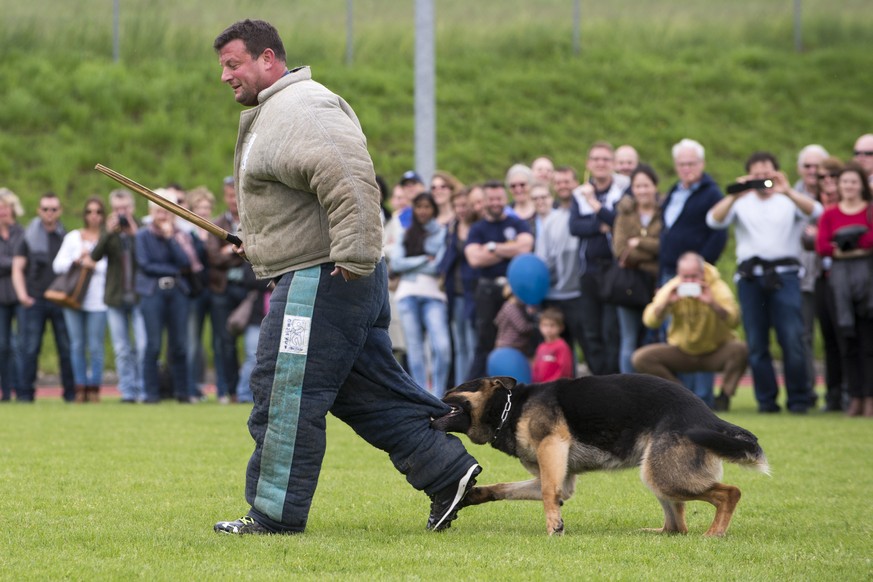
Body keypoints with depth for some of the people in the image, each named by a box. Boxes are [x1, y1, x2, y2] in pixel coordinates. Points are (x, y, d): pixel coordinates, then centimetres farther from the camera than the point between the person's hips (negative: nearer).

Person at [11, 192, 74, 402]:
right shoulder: (29, 237, 7)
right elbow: (17, 268, 5)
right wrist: (22, 294, -9)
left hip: (61, 301, 1)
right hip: (35, 301, -1)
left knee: (67, 349, 0)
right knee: (30, 349, -4)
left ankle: (71, 392, 6)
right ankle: (26, 392, 1)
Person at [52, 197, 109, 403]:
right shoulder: (73, 237, 15)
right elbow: (57, 265, 8)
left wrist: (95, 265, -13)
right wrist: (76, 261, -6)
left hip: (98, 299, -3)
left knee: (95, 346, -5)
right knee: (77, 345, 1)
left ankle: (94, 388, 0)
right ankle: (80, 388, 5)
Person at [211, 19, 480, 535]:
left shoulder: (298, 110, -16)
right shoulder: (272, 111, 20)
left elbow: (347, 181, -28)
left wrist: (351, 259, -29)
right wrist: (259, 244, 24)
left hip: (321, 280, -11)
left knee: (286, 395, -6)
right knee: (372, 394, 13)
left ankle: (276, 514, -1)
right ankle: (447, 470, 13)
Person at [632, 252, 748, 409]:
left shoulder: (717, 287, -15)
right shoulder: (671, 289, -9)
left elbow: (733, 320, -28)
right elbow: (650, 322, -17)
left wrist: (712, 303, -44)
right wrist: (666, 302, -34)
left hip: (716, 351, -2)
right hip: (682, 352, 2)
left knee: (739, 349, -34)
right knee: (640, 358, -19)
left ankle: (724, 396, -10)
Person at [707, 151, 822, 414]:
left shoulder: (789, 201, 12)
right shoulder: (742, 203, 16)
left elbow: (813, 210, -8)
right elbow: (714, 220, 0)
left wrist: (787, 192, -23)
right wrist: (734, 197, -16)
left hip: (784, 274, -2)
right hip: (750, 276, 2)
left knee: (792, 339, -11)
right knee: (756, 343, 1)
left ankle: (798, 399, -4)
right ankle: (766, 399, 8)